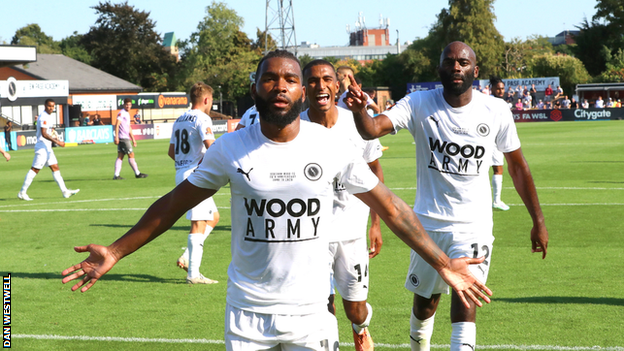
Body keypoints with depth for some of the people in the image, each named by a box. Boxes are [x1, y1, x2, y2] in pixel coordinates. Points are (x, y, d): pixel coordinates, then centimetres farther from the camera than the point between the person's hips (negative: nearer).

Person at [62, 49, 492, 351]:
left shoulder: (332, 146, -4)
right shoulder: (231, 149, -4)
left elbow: (389, 206, 3)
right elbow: (175, 204, 6)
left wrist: (443, 264, 2)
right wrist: (115, 252, 4)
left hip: (311, 315, 0)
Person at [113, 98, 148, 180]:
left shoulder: (127, 114, 21)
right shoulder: (121, 113, -9)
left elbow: (129, 128, 28)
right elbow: (117, 124, -18)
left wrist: (133, 139, 29)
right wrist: (116, 137, -26)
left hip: (125, 138, 9)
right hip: (123, 138, -9)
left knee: (120, 156, 4)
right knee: (131, 155, -3)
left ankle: (116, 175, 0)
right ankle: (137, 173, 3)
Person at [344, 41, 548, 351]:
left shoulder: (495, 111, -4)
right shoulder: (419, 104, -7)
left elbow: (517, 166, 7)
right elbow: (372, 130, -22)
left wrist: (538, 222, 8)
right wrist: (359, 110, -46)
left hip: (474, 224, -1)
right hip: (429, 222, 1)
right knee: (425, 301, 15)